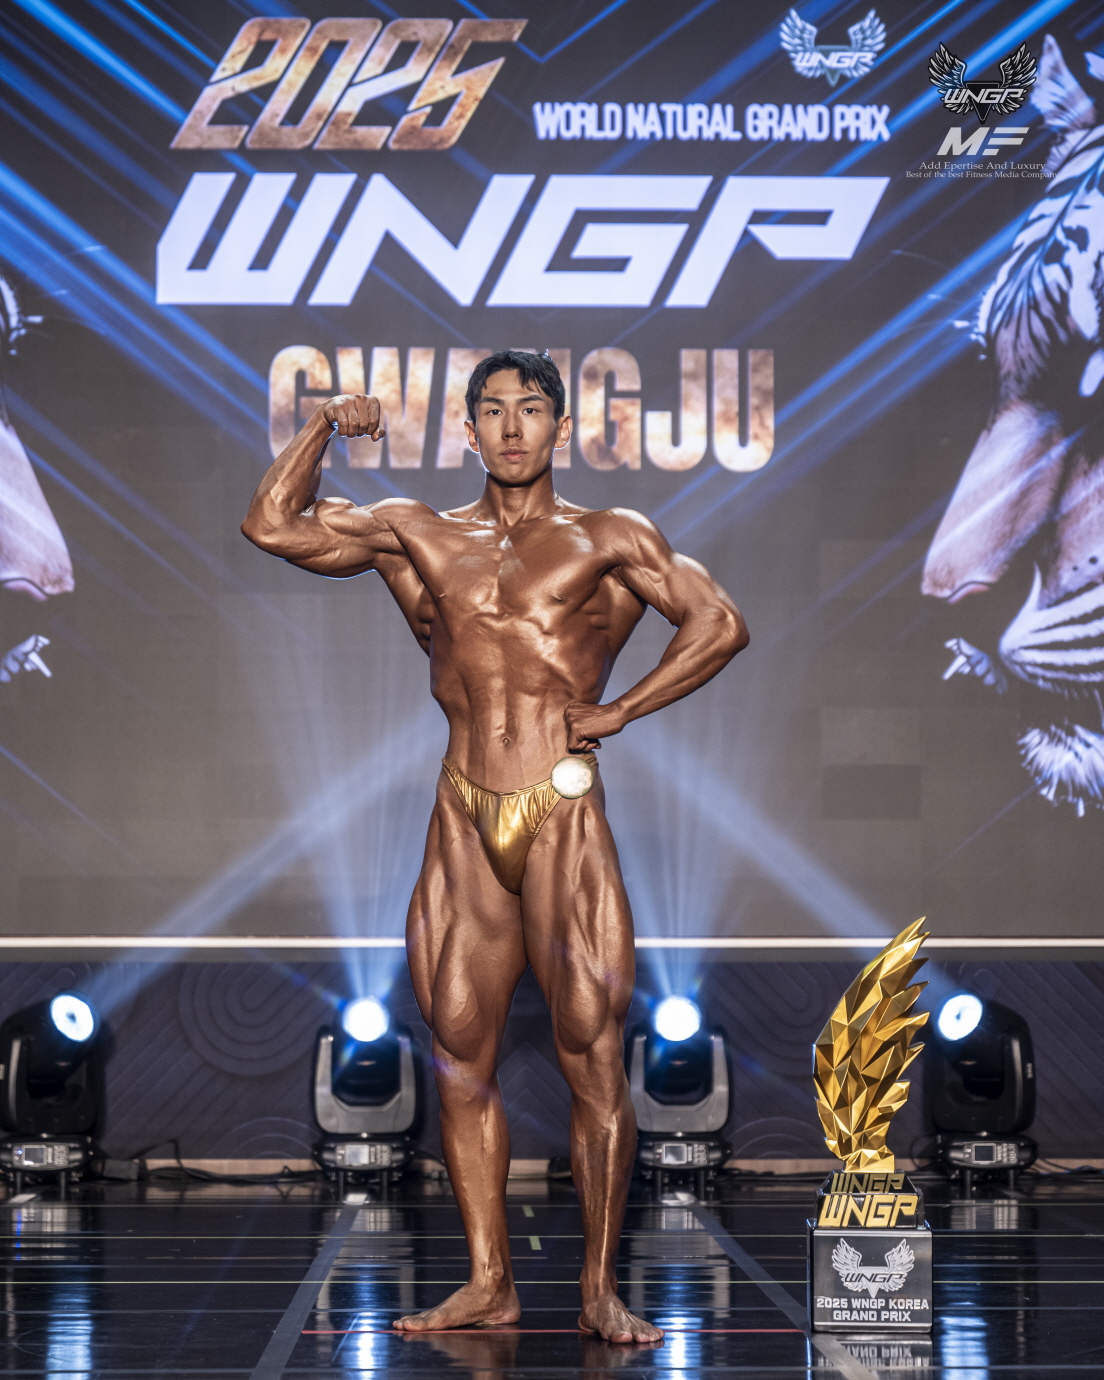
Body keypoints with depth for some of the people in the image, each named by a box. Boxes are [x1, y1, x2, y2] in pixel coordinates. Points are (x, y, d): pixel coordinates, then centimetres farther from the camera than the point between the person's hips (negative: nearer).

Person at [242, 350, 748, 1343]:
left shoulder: (607, 540, 7)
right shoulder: (418, 537, 14)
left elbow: (721, 625, 1)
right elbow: (272, 525, 14)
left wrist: (618, 712, -3)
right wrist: (326, 428, 9)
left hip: (565, 818, -3)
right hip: (464, 820, 3)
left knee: (593, 1056, -5)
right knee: (460, 1057, 4)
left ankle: (601, 1288, 2)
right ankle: (489, 1281, 13)